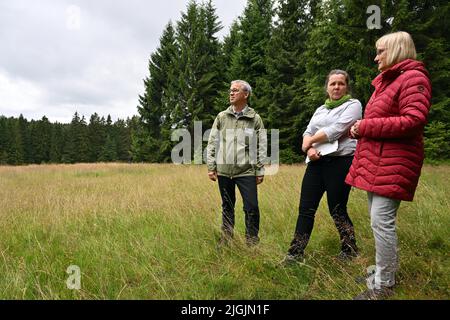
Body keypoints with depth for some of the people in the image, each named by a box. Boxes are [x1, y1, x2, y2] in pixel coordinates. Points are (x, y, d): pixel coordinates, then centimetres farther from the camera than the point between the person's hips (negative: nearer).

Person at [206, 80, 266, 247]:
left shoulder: (255, 119, 3)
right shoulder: (221, 117, 7)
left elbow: (262, 146, 3)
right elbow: (212, 143, 7)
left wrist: (260, 170, -1)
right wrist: (211, 167, 2)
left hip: (247, 171, -2)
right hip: (224, 170, 2)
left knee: (252, 207, -1)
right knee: (227, 207, 13)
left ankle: (252, 241, 16)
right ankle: (226, 239, 26)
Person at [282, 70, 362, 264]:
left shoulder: (353, 105, 2)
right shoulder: (320, 109, 22)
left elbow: (336, 130, -12)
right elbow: (308, 132, 12)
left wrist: (309, 142, -2)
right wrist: (310, 148, -10)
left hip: (340, 162, -5)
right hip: (316, 162, 6)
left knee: (337, 210, 2)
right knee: (306, 209, 2)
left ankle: (350, 251, 23)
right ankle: (296, 253, 9)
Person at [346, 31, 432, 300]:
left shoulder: (413, 78, -7)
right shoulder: (386, 81, 21)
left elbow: (414, 121, -20)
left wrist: (365, 126, -17)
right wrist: (361, 130, 6)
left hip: (393, 164, -9)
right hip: (377, 161, 10)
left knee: (382, 221, -9)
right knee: (379, 219, 13)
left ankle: (383, 285, 4)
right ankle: (386, 272, 27)